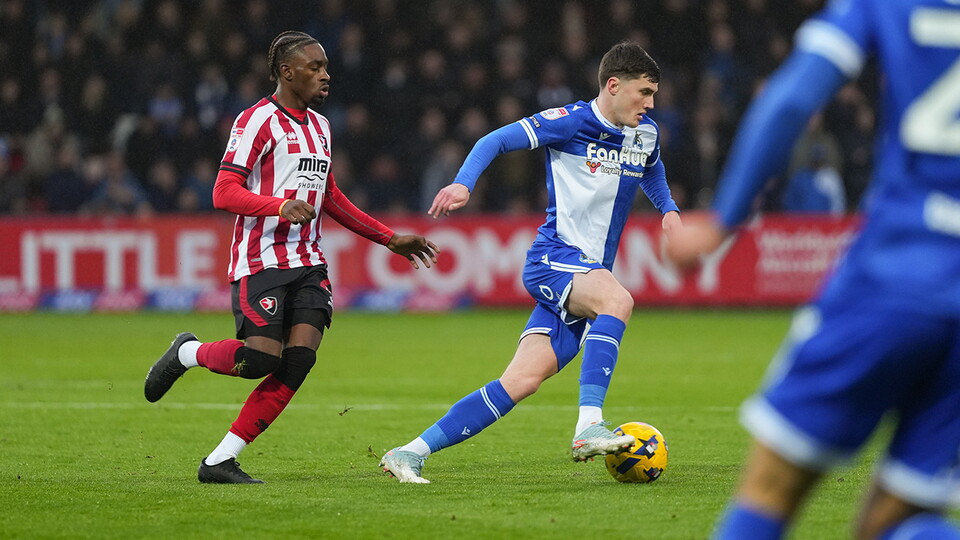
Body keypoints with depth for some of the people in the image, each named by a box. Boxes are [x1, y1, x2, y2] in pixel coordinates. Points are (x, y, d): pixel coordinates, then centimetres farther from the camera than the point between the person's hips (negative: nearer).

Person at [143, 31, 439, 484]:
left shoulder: (319, 125, 19)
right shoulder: (258, 121, -7)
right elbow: (224, 192, -14)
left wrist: (390, 239, 29)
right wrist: (281, 205, -28)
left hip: (308, 265, 7)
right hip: (261, 262, -7)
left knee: (300, 359, -10)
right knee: (261, 358, -19)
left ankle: (219, 462, -5)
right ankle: (187, 353, 14)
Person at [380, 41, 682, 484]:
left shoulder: (645, 134, 12)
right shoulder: (570, 122, -8)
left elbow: (652, 173, 35)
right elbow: (496, 141, -5)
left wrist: (668, 208, 16)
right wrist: (464, 183, -21)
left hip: (589, 273, 6)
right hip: (553, 257, -6)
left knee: (522, 381, -8)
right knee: (618, 300, -36)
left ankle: (410, 453, -5)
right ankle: (588, 427, -39)